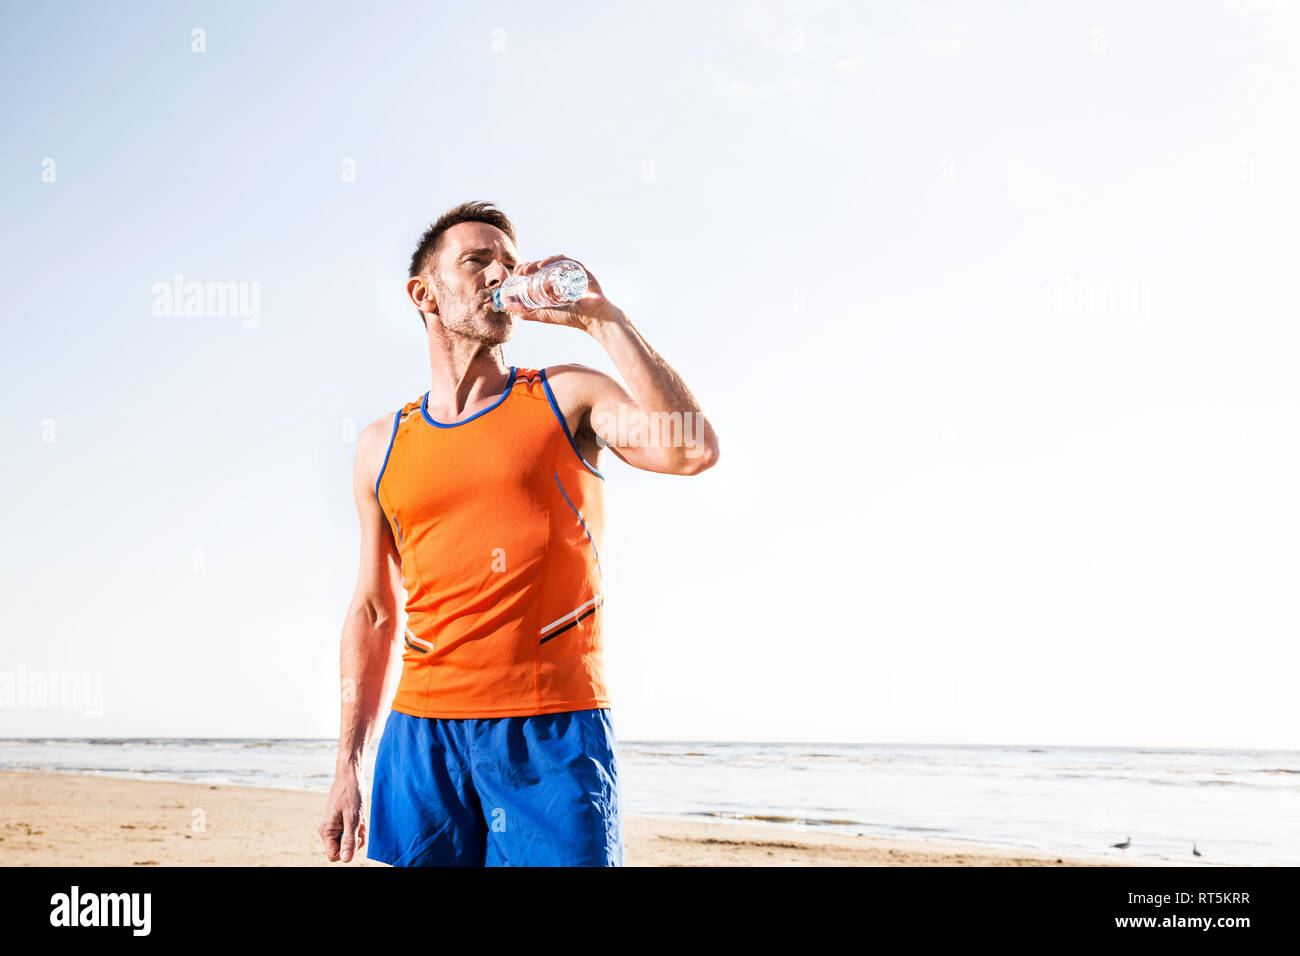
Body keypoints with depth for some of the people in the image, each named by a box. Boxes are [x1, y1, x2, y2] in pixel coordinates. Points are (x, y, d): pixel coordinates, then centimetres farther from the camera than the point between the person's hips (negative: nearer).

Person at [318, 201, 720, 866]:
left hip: (554, 734, -2)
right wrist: (347, 767, 12)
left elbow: (693, 449, -14)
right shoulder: (383, 446, 13)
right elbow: (374, 611, 16)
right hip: (423, 735, 3)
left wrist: (601, 320, -9)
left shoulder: (566, 398, 5)